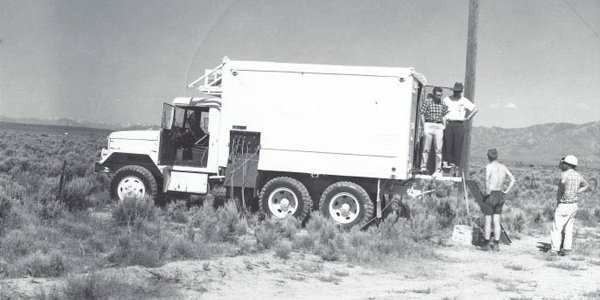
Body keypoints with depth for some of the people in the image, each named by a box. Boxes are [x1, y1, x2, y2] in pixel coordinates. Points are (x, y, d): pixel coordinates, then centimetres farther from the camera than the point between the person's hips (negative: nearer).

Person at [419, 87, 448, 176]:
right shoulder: (427, 102, 0)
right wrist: (424, 126, -6)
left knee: (438, 149, -1)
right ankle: (423, 167, 8)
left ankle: (438, 170, 2)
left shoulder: (443, 104, 10)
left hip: (439, 126, 2)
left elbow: (444, 116, 14)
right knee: (426, 148, 0)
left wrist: (444, 127, 6)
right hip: (429, 125, -2)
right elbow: (422, 114, 0)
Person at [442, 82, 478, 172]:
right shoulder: (447, 100, 10)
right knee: (447, 144, -4)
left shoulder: (464, 101, 8)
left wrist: (467, 118, 2)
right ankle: (446, 162, -2)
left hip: (459, 125, -1)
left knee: (458, 145, -5)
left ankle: (455, 163, -3)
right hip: (449, 124, 1)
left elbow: (475, 109, 8)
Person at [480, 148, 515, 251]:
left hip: (491, 195, -6)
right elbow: (513, 179, 11)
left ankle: (487, 244, 4)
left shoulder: (489, 166, -11)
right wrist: (506, 191, 10)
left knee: (488, 221, 2)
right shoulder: (503, 167, 9)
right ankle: (496, 244, 10)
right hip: (500, 195, 6)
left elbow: (487, 179, -28)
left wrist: (487, 192, -19)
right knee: (497, 221, 9)